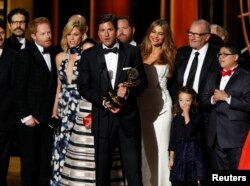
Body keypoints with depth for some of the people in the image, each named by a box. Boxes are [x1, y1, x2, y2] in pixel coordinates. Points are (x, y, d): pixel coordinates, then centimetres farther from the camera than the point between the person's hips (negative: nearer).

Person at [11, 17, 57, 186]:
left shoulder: (53, 55, 10)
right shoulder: (25, 55, -7)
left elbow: (53, 87, 11)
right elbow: (18, 89, -10)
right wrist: (25, 116, -12)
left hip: (48, 118, 5)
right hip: (31, 119, -5)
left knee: (46, 161, 7)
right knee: (30, 161, 4)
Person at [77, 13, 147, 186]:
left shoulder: (132, 52, 4)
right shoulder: (89, 55, 4)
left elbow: (142, 81, 4)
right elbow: (83, 87, 1)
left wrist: (128, 92, -16)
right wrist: (104, 102, -12)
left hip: (128, 115, 0)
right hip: (102, 117, 1)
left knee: (133, 166, -1)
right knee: (102, 166, 9)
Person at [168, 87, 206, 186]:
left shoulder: (197, 115, -2)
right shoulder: (176, 118, 9)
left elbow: (191, 131, -19)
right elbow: (172, 138, 10)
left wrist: (186, 114, -12)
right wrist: (171, 158, 8)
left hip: (193, 153, -3)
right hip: (179, 153, 4)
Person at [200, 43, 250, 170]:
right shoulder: (213, 77, 18)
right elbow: (203, 102, 13)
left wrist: (227, 98, -14)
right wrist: (212, 100, -7)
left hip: (237, 136, -6)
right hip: (216, 135, 6)